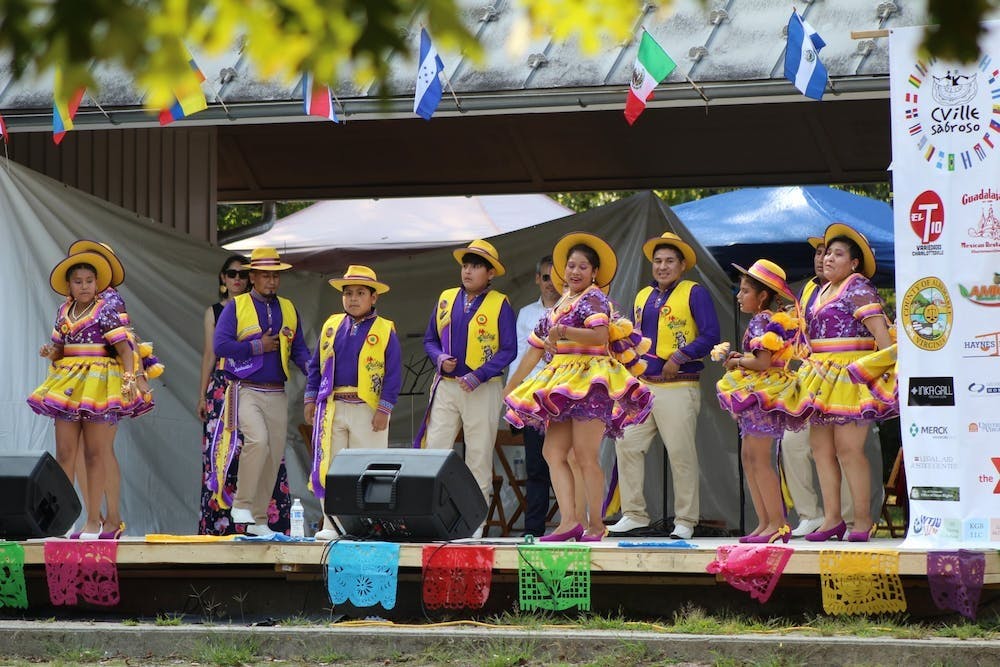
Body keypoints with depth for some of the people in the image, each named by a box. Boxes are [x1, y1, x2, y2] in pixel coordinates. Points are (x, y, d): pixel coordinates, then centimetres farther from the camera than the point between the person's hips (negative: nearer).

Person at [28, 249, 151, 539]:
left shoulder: (105, 311, -5)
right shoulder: (64, 312, 11)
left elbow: (124, 349, -9)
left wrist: (132, 378, -21)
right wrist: (51, 353, -4)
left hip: (99, 384, -5)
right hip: (68, 384, 5)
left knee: (95, 455, -2)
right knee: (64, 454, 1)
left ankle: (94, 520, 2)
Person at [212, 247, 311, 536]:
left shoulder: (288, 309, 15)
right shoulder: (236, 306, 1)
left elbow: (299, 349, 12)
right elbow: (220, 345, -10)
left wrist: (310, 367, -9)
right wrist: (258, 347, -10)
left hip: (276, 394, 5)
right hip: (245, 391, -5)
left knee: (273, 455, 4)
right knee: (258, 441, -26)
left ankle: (259, 520, 13)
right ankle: (241, 504, -13)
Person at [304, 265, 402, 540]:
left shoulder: (384, 331, 0)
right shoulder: (331, 326, 11)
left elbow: (393, 373, -3)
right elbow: (316, 365, 17)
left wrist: (384, 409, -10)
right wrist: (311, 399, 9)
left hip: (368, 410, -4)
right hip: (332, 407, 4)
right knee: (329, 466, 2)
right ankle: (331, 525, 7)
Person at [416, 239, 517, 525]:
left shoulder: (500, 305, -2)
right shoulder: (446, 299, 10)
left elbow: (508, 350, -5)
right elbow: (430, 339, 17)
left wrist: (478, 377, -15)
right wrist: (440, 358, -5)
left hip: (483, 390, -3)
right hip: (446, 386, 3)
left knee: (479, 455, 2)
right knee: (435, 449, -5)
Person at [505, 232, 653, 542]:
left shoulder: (593, 298, -2)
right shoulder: (559, 305, 23)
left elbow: (600, 335, -21)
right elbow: (535, 348, 28)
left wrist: (561, 331, -24)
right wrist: (511, 386, 29)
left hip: (589, 380, -9)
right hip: (564, 385, 9)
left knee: (585, 455, -11)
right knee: (553, 451, -3)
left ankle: (595, 524, -7)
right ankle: (569, 520, -8)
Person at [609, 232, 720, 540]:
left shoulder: (694, 293, -1)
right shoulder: (643, 296, 18)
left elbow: (710, 335, -9)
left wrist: (679, 357, -16)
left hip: (678, 387, -7)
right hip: (642, 385, 7)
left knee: (681, 454, -4)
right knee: (627, 445, 0)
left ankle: (685, 522, 3)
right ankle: (634, 515, 8)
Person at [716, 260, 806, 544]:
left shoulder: (761, 321, -14)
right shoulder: (768, 320, 16)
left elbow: (763, 362, -23)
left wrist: (737, 361, -8)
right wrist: (740, 359, 7)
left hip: (763, 394, -11)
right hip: (756, 395, 11)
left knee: (759, 459, -11)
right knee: (749, 457, 11)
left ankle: (778, 523, -12)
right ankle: (764, 523, 12)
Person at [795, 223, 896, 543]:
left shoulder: (858, 286, -7)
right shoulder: (822, 292, 19)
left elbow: (878, 328, -17)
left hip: (850, 374, -9)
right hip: (822, 378, 9)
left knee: (848, 447, -9)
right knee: (821, 446, 5)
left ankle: (863, 520, -4)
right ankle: (832, 518, 8)